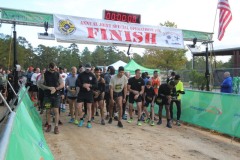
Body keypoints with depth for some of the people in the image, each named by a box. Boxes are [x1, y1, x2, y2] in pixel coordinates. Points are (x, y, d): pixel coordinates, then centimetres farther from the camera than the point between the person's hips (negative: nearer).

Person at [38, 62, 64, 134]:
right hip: (47, 95, 0)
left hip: (56, 95, 0)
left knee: (56, 111, -3)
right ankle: (49, 125, 23)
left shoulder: (58, 74, 2)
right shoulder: (44, 74, -1)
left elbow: (62, 85, 2)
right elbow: (40, 84, -5)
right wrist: (49, 88, -18)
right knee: (48, 111, 8)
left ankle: (56, 126, 4)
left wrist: (55, 89, -15)